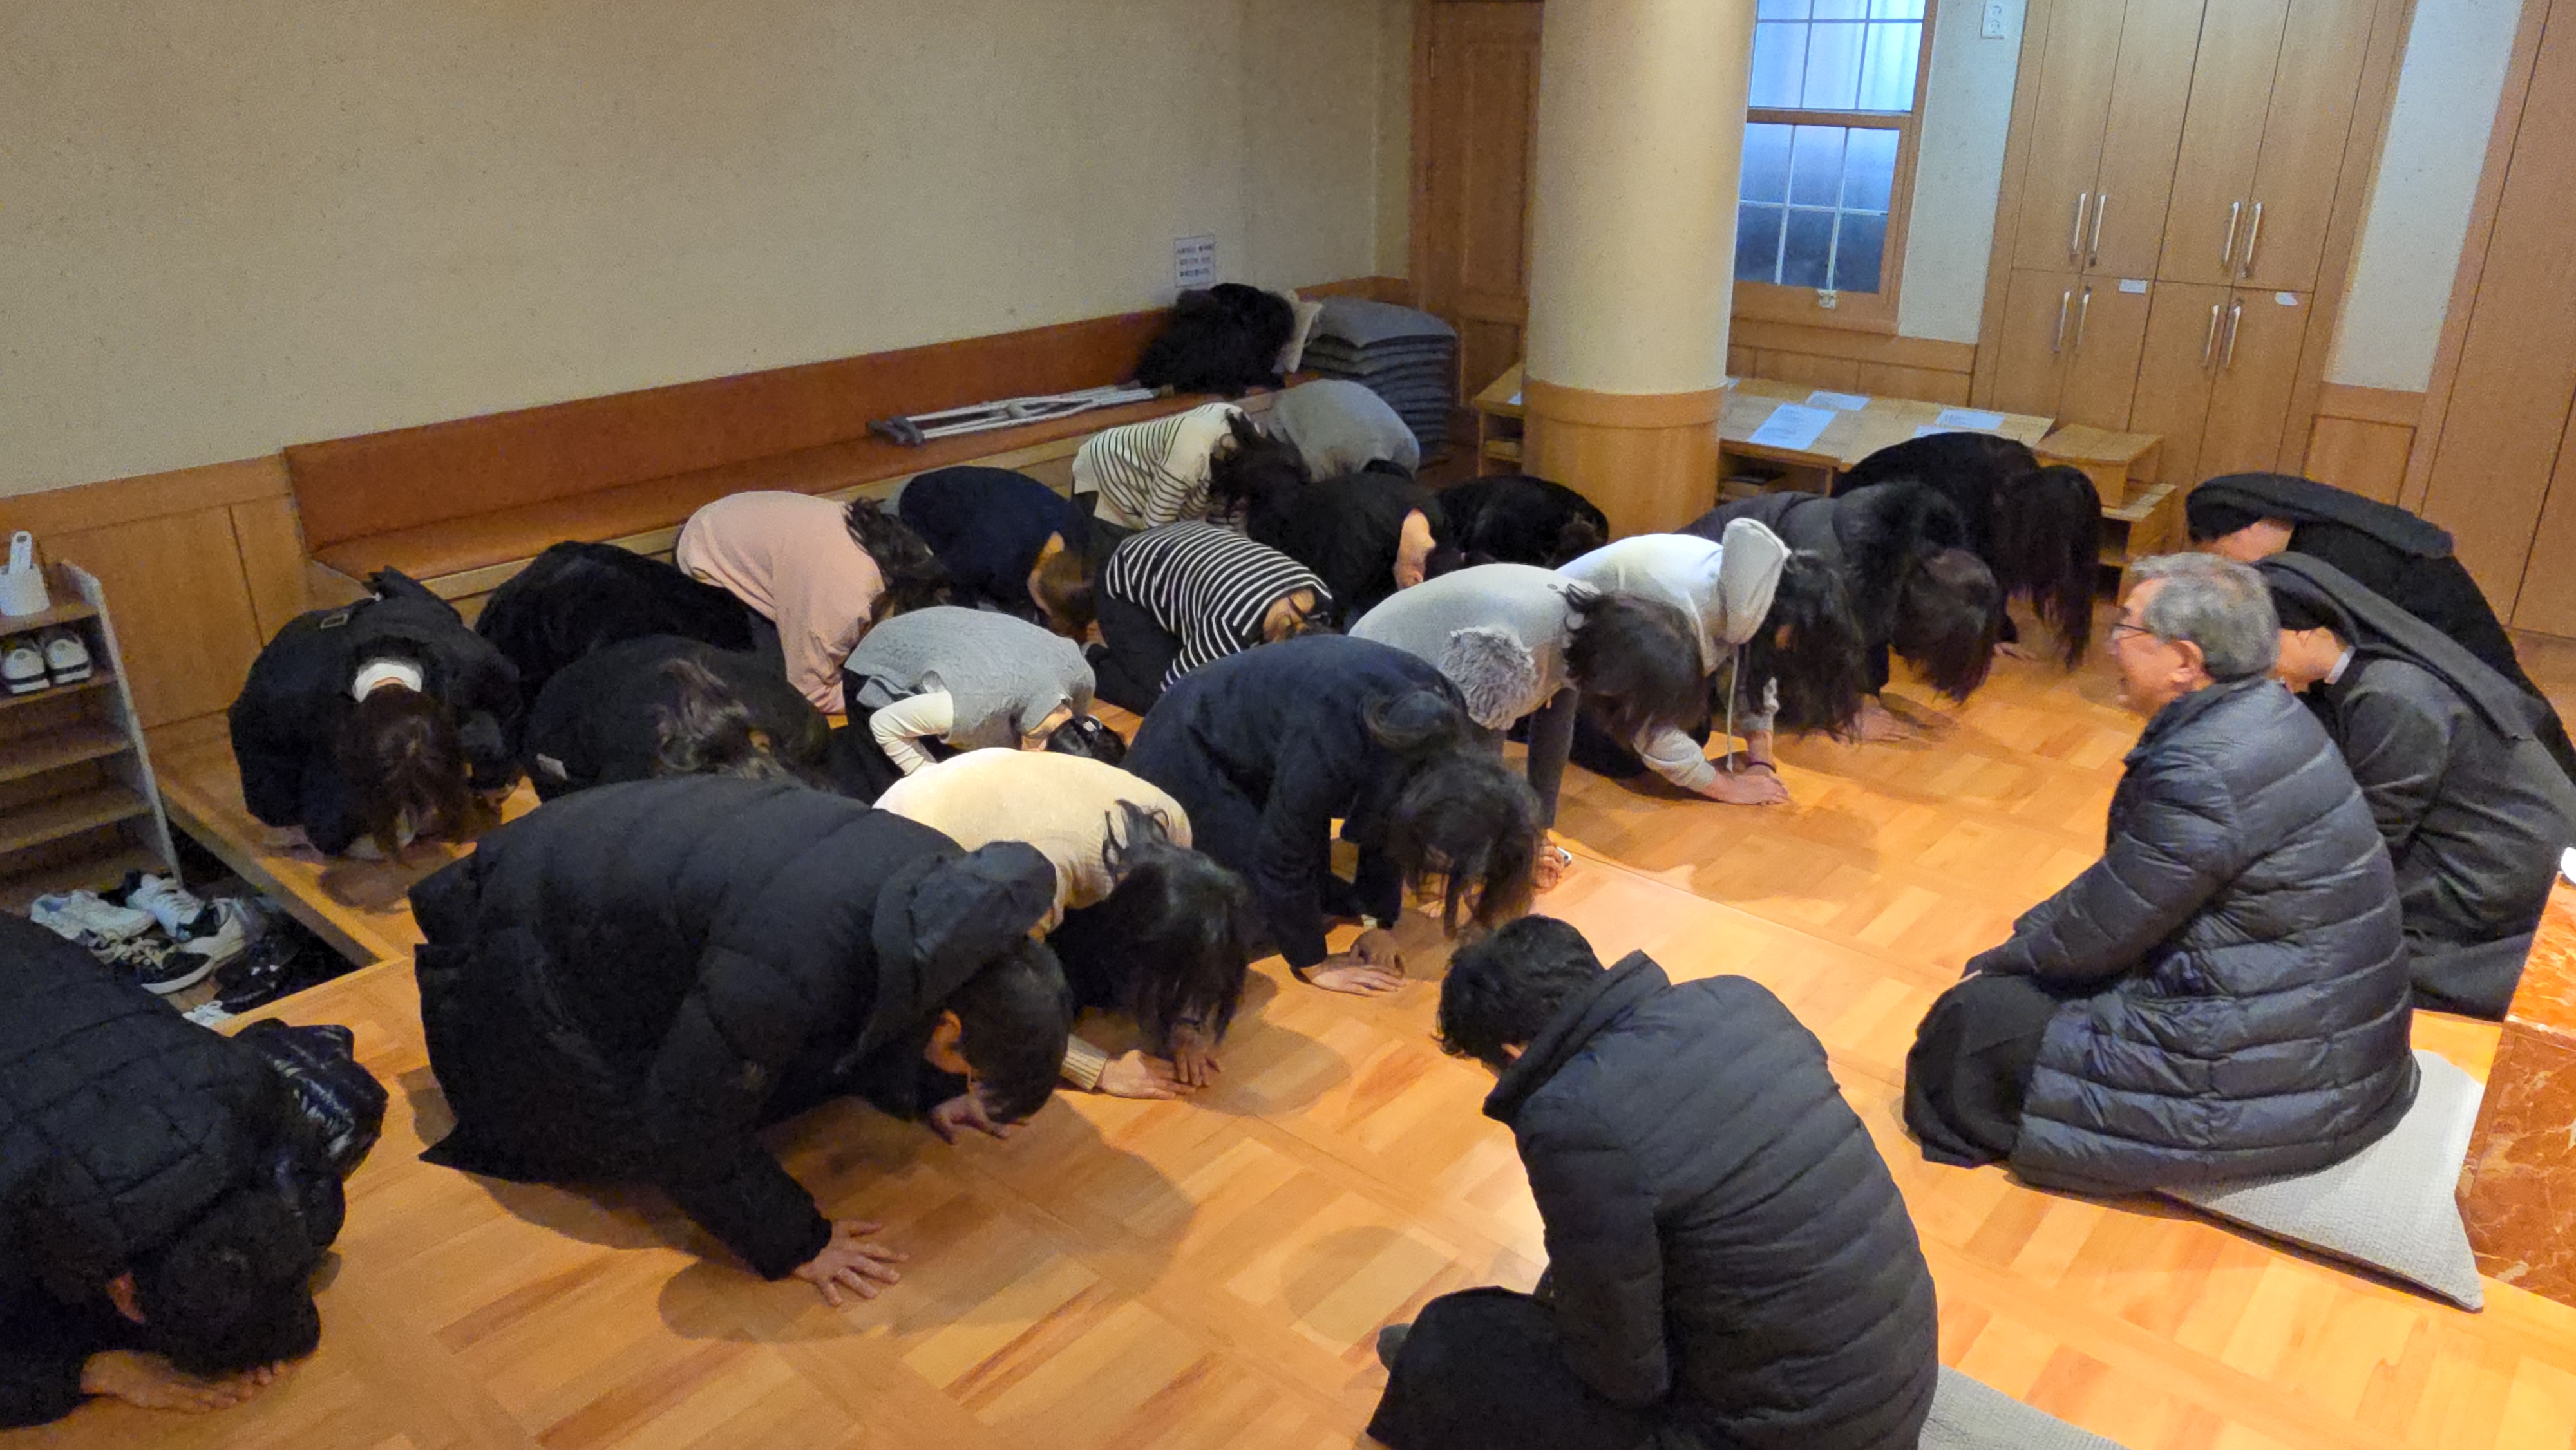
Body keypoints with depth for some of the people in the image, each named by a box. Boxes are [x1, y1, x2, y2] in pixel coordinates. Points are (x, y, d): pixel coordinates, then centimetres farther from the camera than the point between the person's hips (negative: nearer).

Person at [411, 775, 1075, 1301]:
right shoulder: (788, 972, -44)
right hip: (547, 928, -6)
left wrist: (932, 1091, 1)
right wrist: (797, 1244, -21)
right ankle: (457, 976, 24)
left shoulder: (951, 882, -20)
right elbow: (691, 1128, -30)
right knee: (604, 1136, 5)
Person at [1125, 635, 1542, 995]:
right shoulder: (1332, 748, -42)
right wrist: (1314, 964, -17)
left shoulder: (1443, 719, -20)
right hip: (1193, 753, -7)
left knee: (1317, 897, 5)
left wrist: (1380, 922, -3)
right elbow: (1283, 858, -29)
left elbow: (1386, 825, -4)